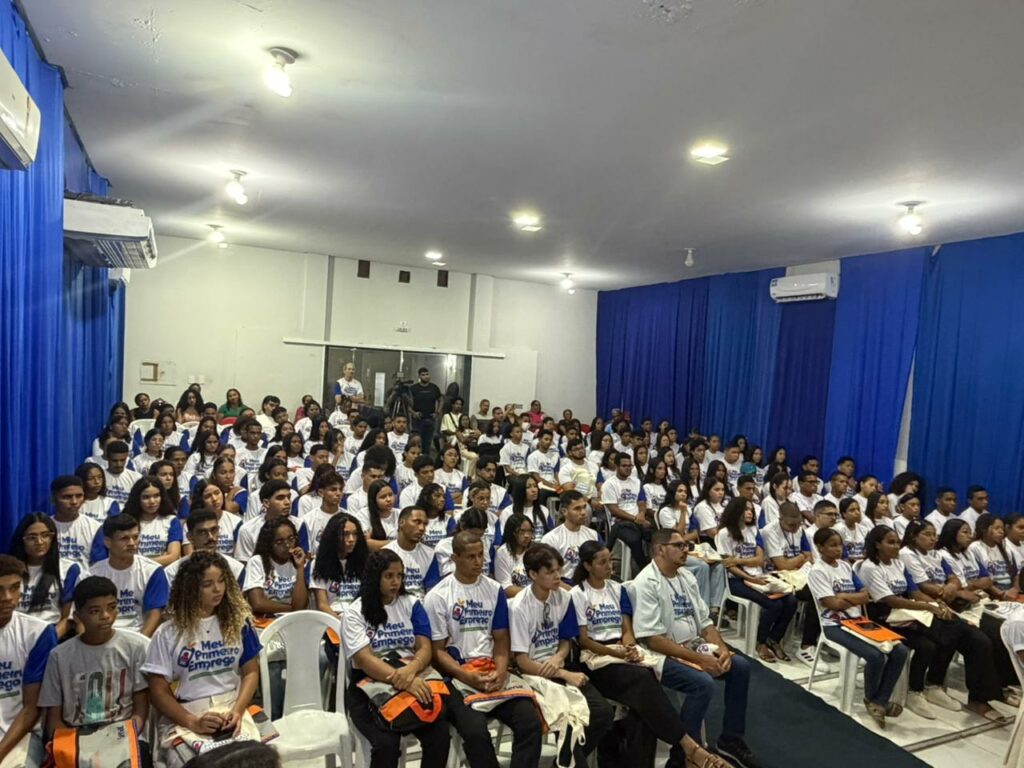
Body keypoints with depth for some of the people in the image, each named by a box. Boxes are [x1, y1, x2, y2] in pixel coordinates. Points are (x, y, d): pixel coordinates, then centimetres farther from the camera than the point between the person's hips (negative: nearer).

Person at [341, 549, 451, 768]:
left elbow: (425, 648, -1)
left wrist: (411, 670, -25)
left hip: (413, 681, 3)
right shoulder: (354, 613, -2)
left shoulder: (411, 604, 7)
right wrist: (405, 681, -30)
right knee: (386, 742, -30)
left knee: (440, 734, -22)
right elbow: (364, 660, -15)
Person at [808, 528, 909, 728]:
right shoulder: (817, 571, -9)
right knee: (876, 656, -26)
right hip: (835, 625, -7)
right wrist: (856, 598, -1)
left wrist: (843, 596, -12)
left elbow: (866, 596, 6)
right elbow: (833, 604, -16)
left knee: (900, 651, -12)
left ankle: (880, 701, -2)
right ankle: (870, 698, 4)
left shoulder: (846, 566, 13)